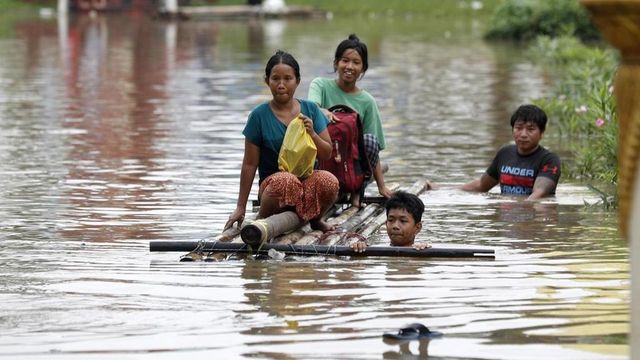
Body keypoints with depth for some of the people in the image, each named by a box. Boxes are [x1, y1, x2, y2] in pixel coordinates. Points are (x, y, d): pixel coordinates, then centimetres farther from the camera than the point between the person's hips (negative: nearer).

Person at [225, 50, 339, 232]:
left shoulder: (310, 110, 7)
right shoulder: (259, 116, -1)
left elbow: (327, 154, 9)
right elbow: (250, 164, 1)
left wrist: (312, 134, -12)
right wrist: (241, 207, 0)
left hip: (308, 179, 3)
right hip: (272, 181, -3)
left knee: (329, 181, -33)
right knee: (286, 181, -39)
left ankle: (314, 218, 0)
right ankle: (262, 219, -9)